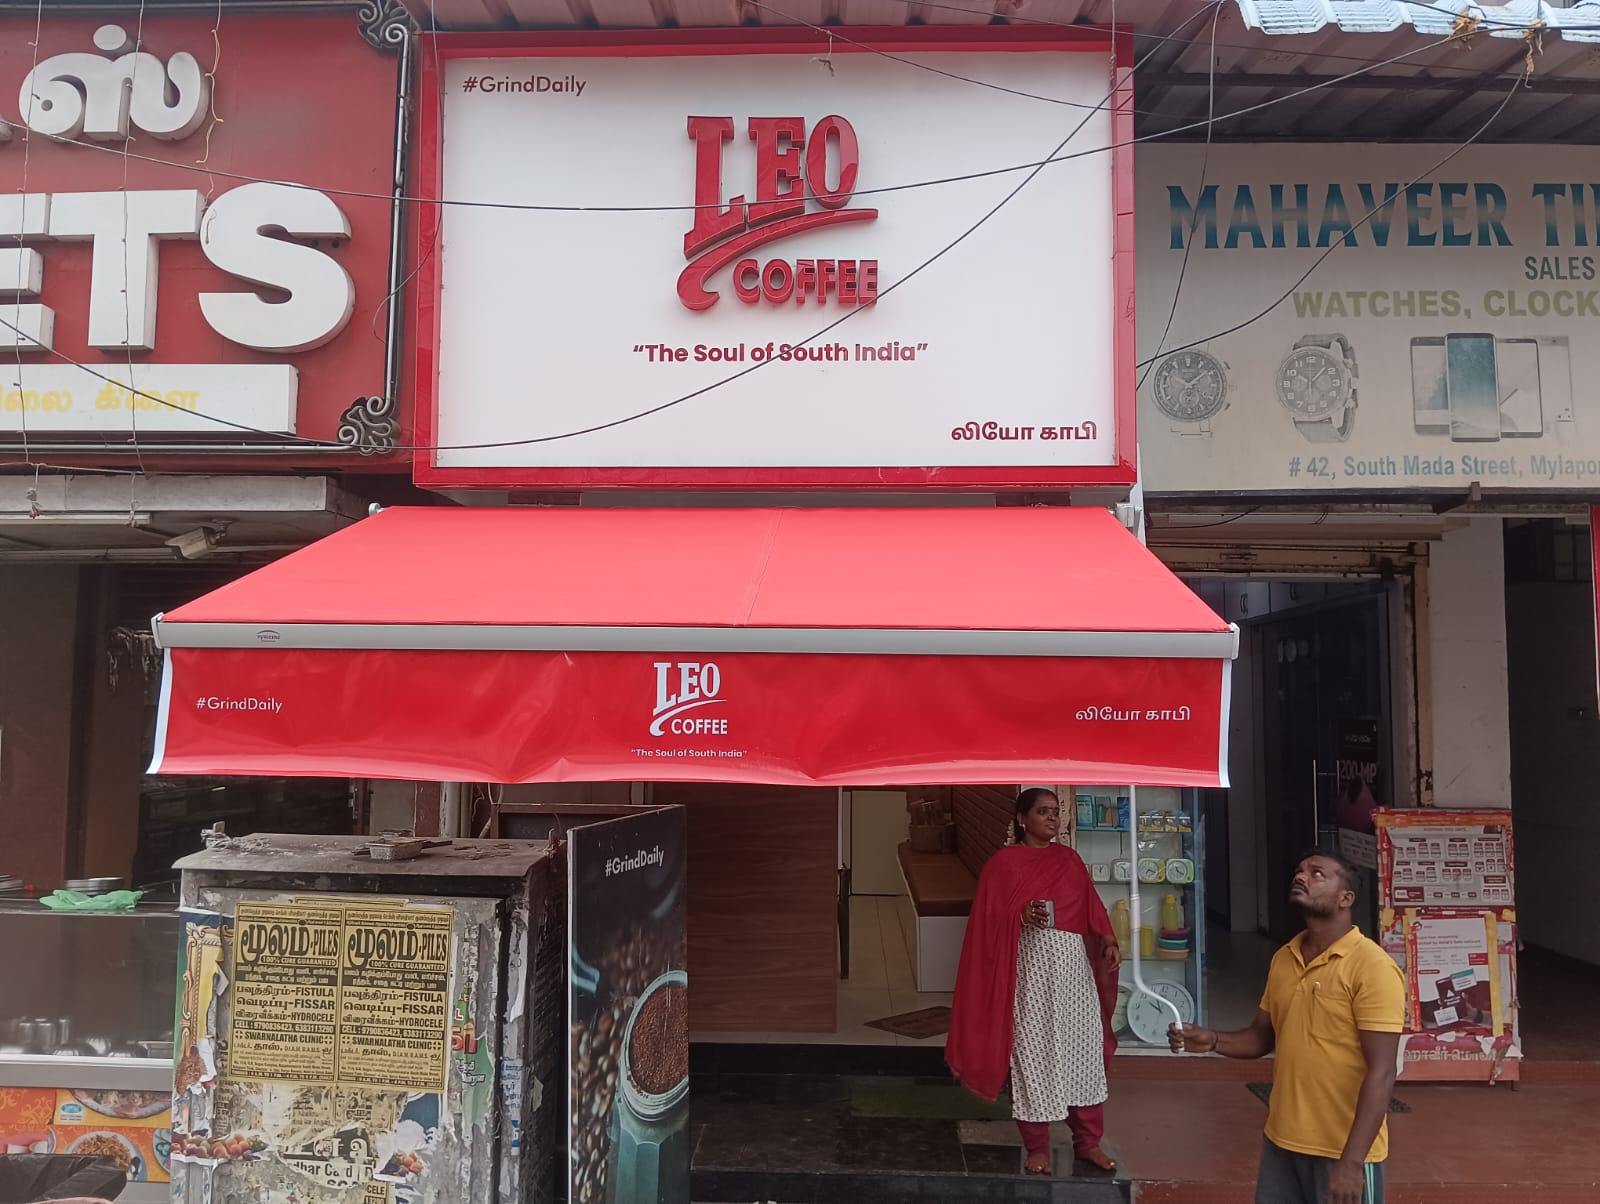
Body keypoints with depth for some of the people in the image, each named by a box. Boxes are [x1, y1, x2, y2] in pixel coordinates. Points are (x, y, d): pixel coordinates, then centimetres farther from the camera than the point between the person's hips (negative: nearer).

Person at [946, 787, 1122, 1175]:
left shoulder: (1070, 859, 11)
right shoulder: (1004, 863, -3)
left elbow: (1091, 909, 12)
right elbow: (987, 921, -5)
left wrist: (1108, 940, -5)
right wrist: (1022, 917, -23)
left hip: (1075, 966, 5)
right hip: (1031, 970, -4)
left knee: (1085, 1050, 7)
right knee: (1033, 1055, 0)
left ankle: (1088, 1141, 21)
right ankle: (1038, 1148, 13)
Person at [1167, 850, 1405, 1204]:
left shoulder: (1372, 967, -15)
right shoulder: (1284, 958, 6)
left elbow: (1380, 1073, -18)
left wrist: (1351, 1162, -22)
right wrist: (1211, 1041, -6)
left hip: (1343, 1149, -6)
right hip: (1281, 1140, 6)